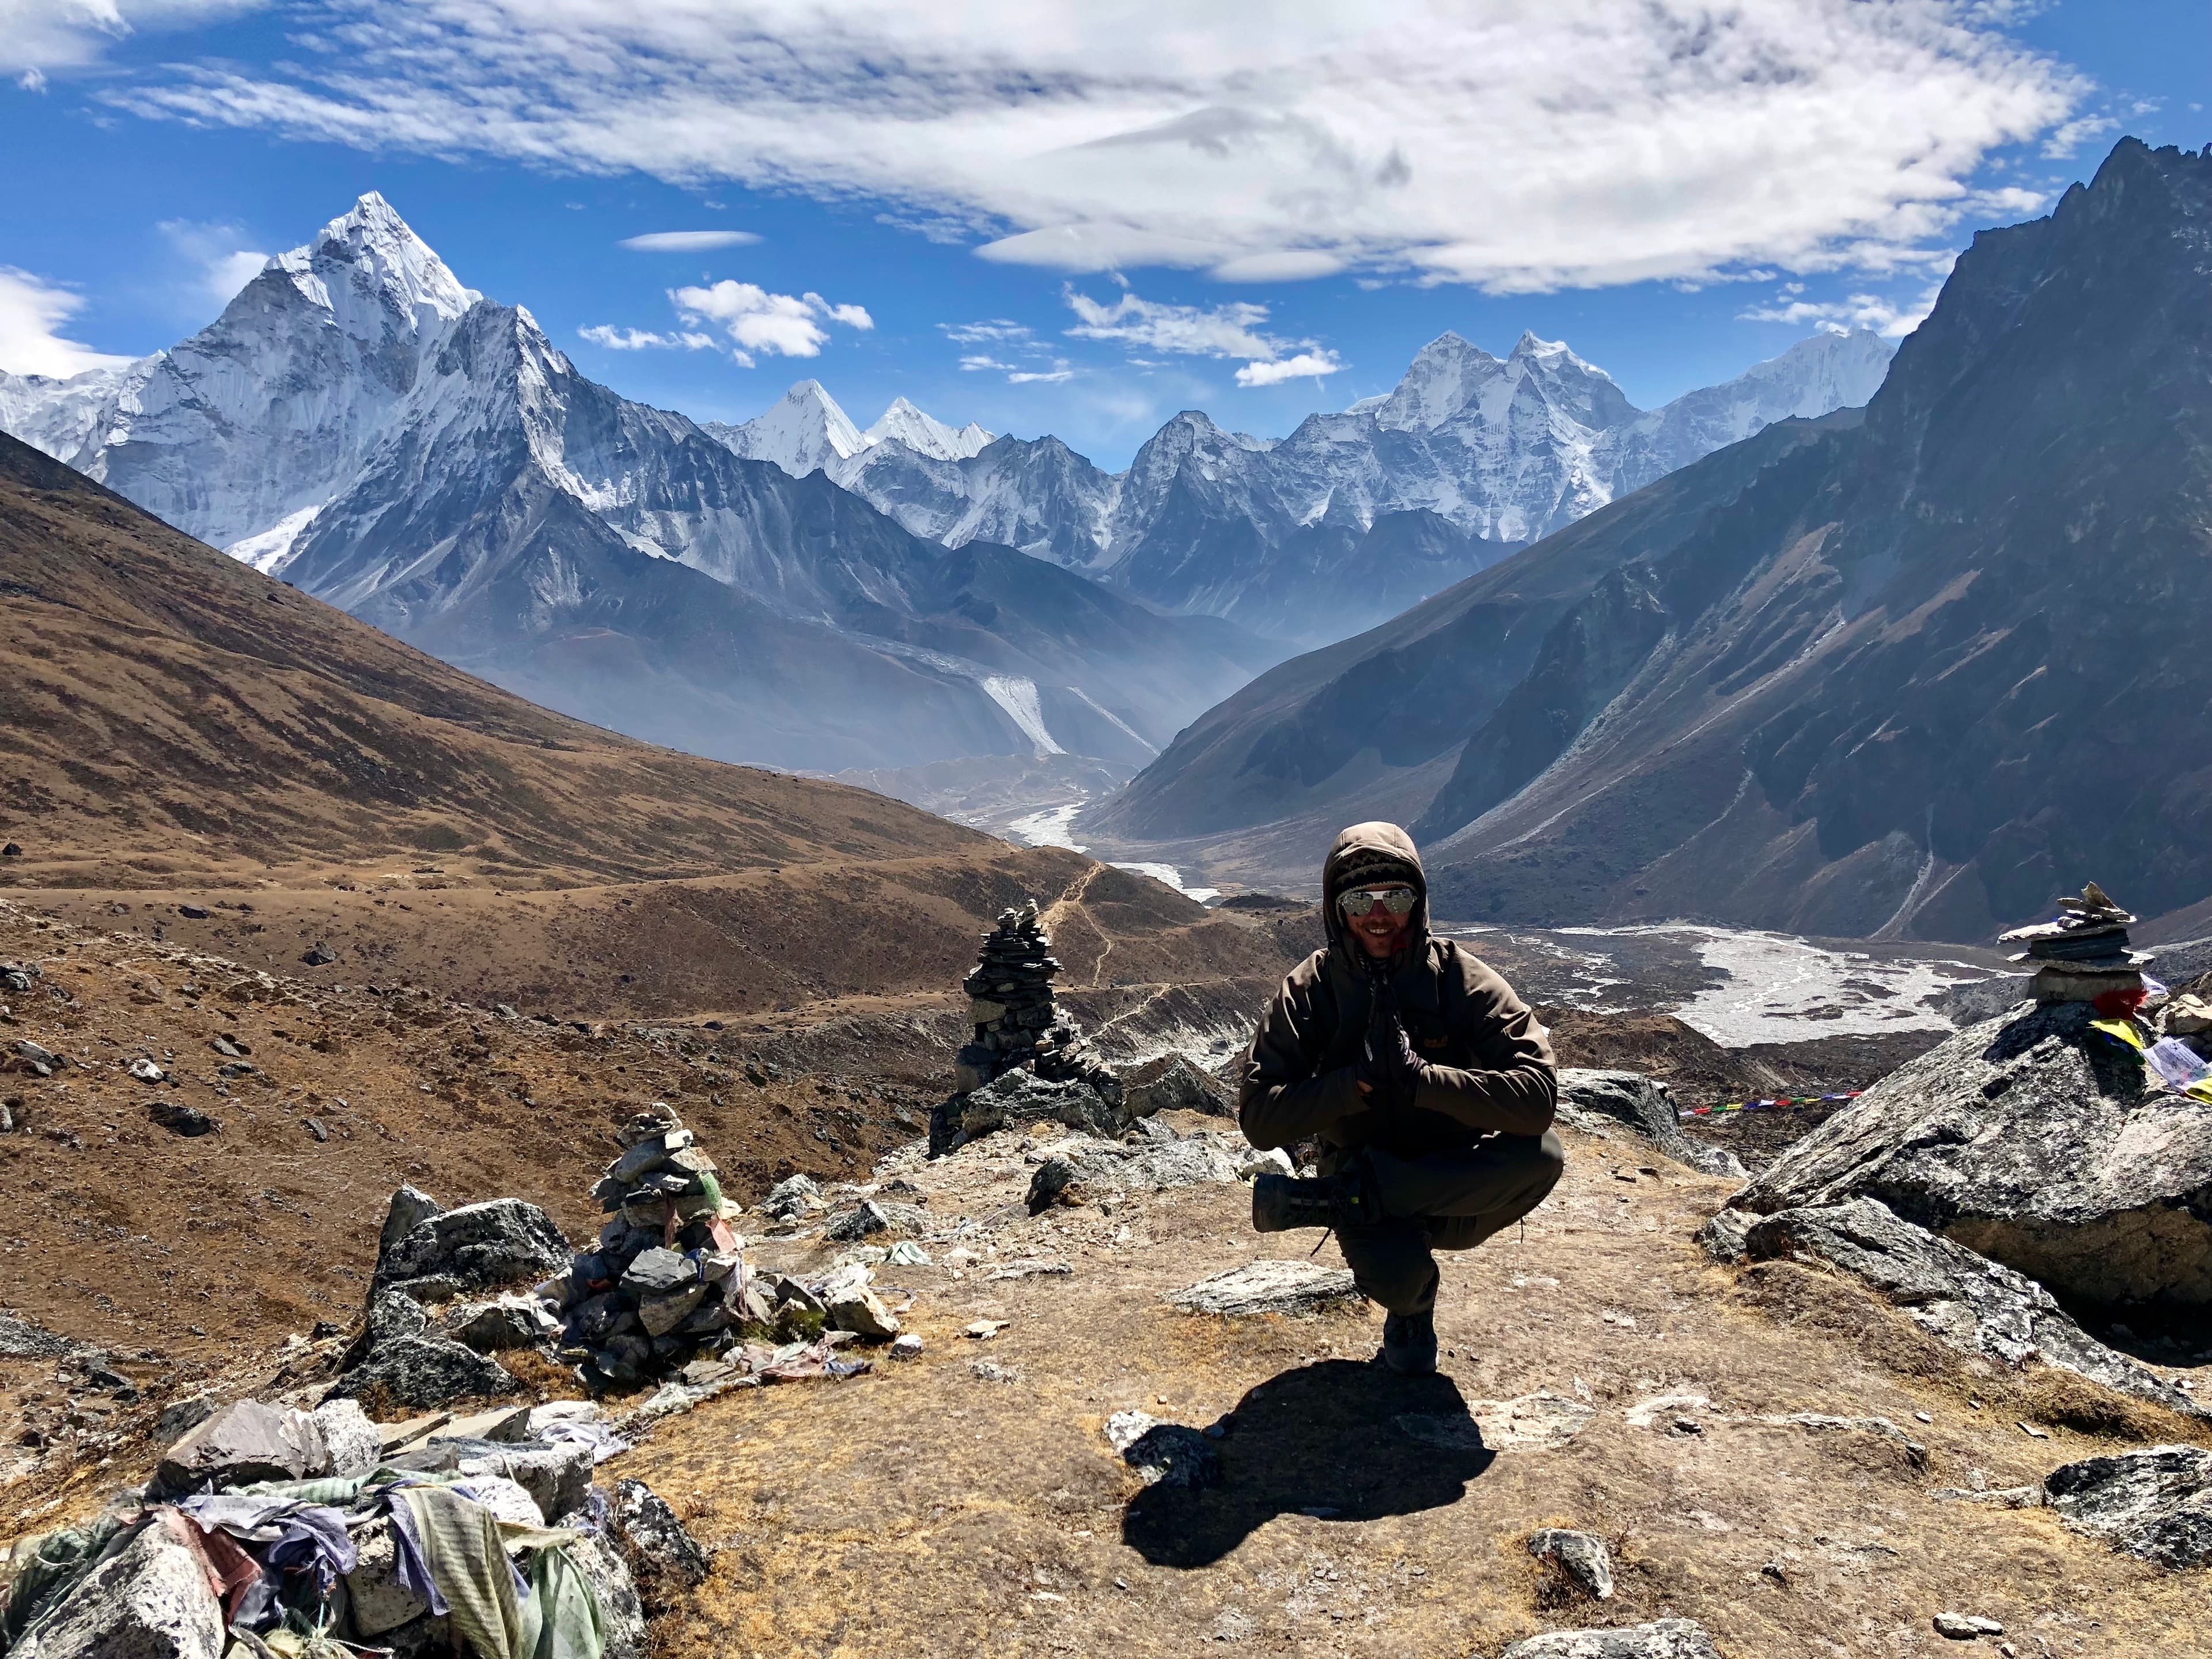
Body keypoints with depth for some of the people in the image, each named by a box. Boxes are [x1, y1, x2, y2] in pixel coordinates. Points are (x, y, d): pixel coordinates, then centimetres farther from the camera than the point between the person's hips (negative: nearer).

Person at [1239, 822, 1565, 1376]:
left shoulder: (1462, 978, -11)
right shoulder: (1311, 991, -8)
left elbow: (1538, 1093, -23)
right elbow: (1259, 1118, -14)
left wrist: (1420, 1077, -32)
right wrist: (1357, 1084, -28)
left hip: (1454, 1182, 2)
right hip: (1364, 1173, -1)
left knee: (1543, 1155, -32)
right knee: (1395, 1275, -35)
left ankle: (1322, 1200, -24)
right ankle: (1413, 1302, 6)